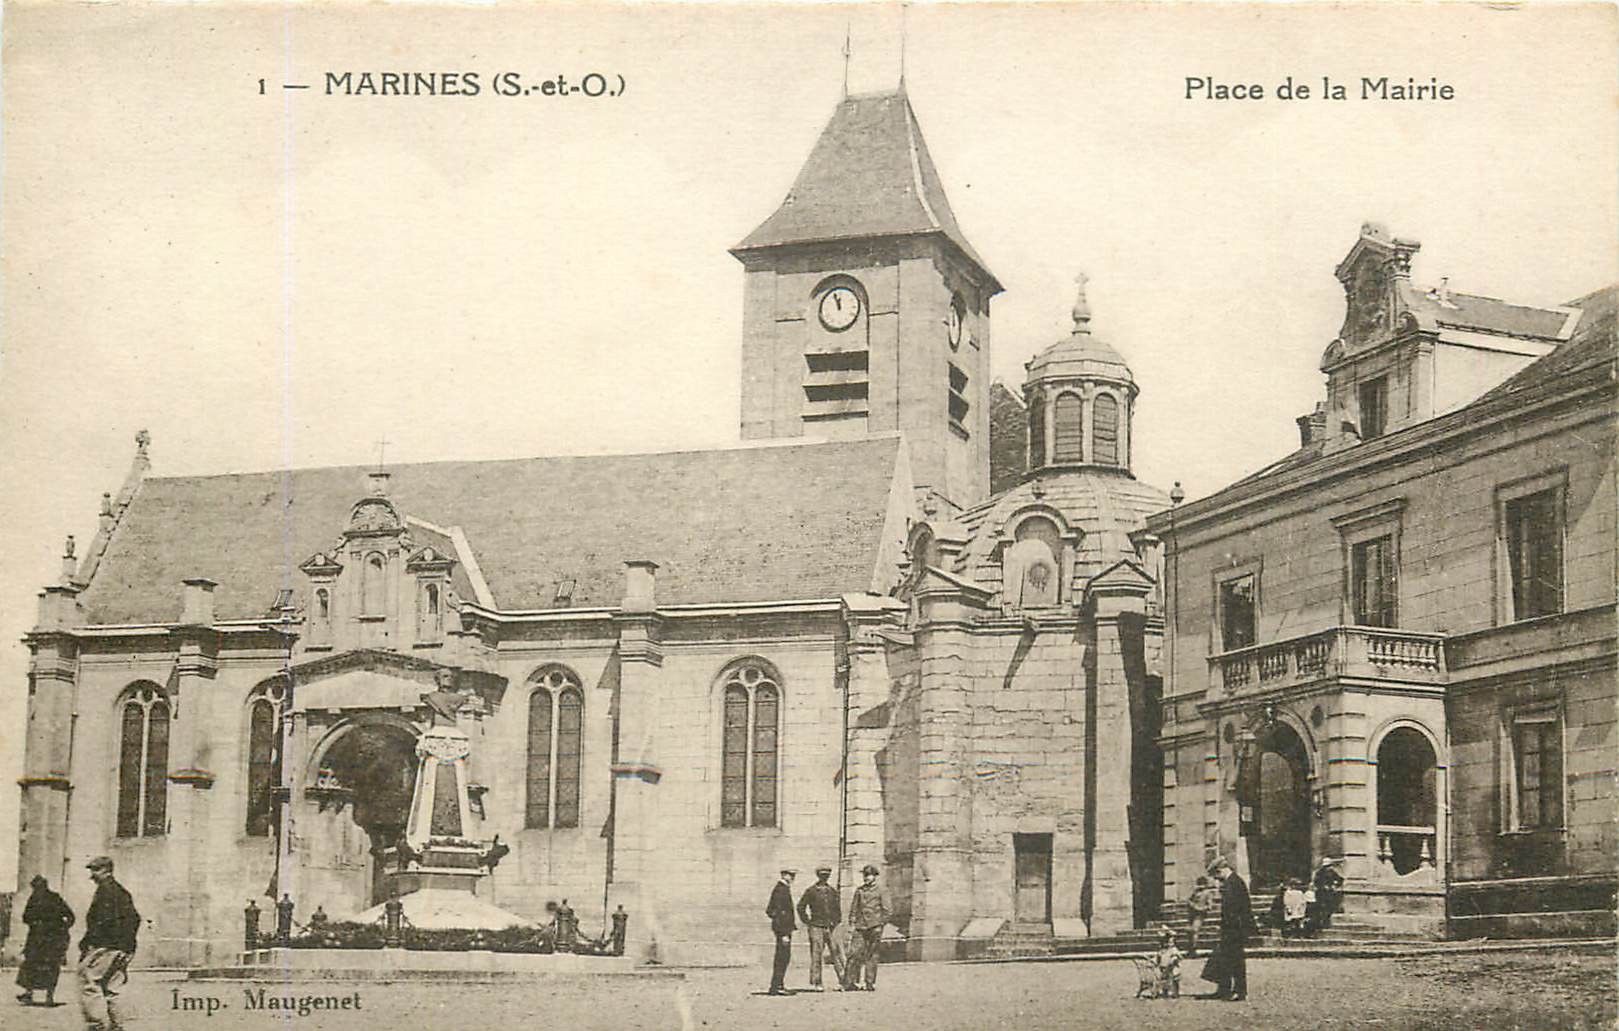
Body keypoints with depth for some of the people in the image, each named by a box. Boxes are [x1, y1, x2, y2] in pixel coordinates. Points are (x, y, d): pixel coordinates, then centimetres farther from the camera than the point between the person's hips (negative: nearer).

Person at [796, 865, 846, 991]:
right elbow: (801, 907, 4)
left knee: (836, 952, -1)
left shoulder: (833, 891, 12)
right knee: (816, 955, -3)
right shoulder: (811, 891, 0)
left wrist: (837, 920, 11)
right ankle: (816, 982, 2)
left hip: (831, 927, 3)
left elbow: (837, 907, 23)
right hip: (816, 927, -3)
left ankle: (843, 980, 0)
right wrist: (807, 921, -1)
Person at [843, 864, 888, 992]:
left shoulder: (880, 891, 4)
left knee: (871, 956, 1)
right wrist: (852, 924, 6)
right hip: (860, 927, 2)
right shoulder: (859, 891, 13)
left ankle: (870, 983, 7)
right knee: (854, 955, -6)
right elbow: (853, 908, 15)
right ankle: (849, 983, -5)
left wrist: (880, 925, -4)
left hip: (874, 928, -2)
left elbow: (886, 910, 4)